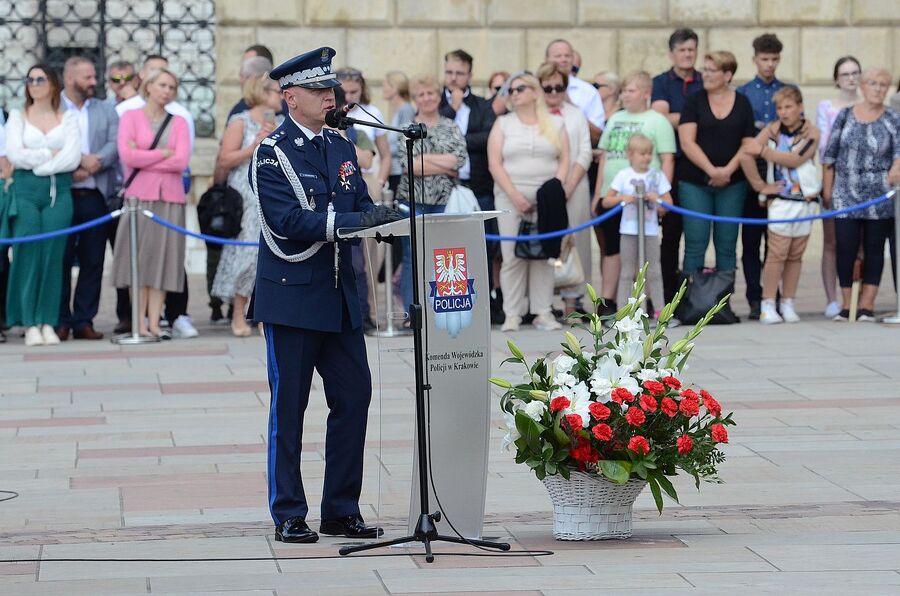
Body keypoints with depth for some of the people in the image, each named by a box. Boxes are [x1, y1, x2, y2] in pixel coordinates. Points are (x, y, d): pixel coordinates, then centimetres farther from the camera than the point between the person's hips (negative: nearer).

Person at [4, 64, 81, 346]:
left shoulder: (68, 118, 11)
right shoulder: (17, 117, 11)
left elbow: (73, 158, -2)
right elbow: (14, 154, -3)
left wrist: (35, 163, -6)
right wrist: (51, 154, -4)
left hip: (59, 191, 0)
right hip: (25, 191, 0)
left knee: (53, 255, -5)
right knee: (27, 253, -8)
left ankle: (48, 322, -2)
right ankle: (29, 323, -6)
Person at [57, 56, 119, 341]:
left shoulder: (106, 111, 14)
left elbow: (115, 145, 2)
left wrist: (91, 166, -13)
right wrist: (81, 160, -15)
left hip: (96, 196, 3)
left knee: (92, 261, 2)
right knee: (60, 260, 0)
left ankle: (83, 320, 7)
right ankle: (60, 321, 6)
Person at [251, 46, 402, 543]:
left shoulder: (341, 147, 14)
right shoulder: (272, 153, -8)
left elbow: (360, 205, 13)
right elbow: (287, 221, -19)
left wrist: (382, 215, -9)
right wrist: (348, 220, -28)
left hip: (339, 296, 6)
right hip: (292, 296, -6)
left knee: (353, 398, 4)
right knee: (288, 408, 0)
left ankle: (342, 510, 14)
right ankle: (288, 515, 7)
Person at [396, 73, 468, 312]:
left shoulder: (451, 127, 10)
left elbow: (460, 158, -6)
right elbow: (407, 164, -10)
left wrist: (424, 158, -11)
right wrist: (445, 167, -10)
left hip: (445, 201, 2)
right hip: (413, 200, -2)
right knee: (413, 257, -3)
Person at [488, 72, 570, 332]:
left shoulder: (555, 123, 11)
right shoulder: (503, 124, 9)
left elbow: (564, 161, 5)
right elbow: (495, 163, 1)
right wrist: (515, 196, -10)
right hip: (510, 197, 0)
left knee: (544, 255, -2)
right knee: (513, 256, -6)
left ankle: (543, 313, 1)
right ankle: (512, 315, -3)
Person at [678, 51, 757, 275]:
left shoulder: (742, 103, 6)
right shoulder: (694, 102, 2)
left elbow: (748, 143, 5)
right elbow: (687, 143, -6)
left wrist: (728, 170, -10)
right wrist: (712, 170, -15)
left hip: (731, 184, 1)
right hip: (695, 182, -1)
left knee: (727, 244, 4)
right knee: (695, 243, -4)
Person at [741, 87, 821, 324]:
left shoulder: (811, 133, 2)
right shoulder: (772, 130, 0)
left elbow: (796, 159, -13)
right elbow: (746, 155, -9)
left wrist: (765, 151, -9)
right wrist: (760, 186, -8)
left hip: (805, 200, 2)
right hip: (780, 200, -2)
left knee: (795, 255, 6)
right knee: (777, 254, -7)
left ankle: (788, 304, 13)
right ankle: (767, 305, -4)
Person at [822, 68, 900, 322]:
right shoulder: (845, 116, 7)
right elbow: (829, 155, 9)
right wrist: (827, 188, 4)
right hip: (846, 194, 1)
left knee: (874, 249, 3)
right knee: (846, 248, -4)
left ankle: (867, 304, 8)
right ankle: (845, 304, 5)